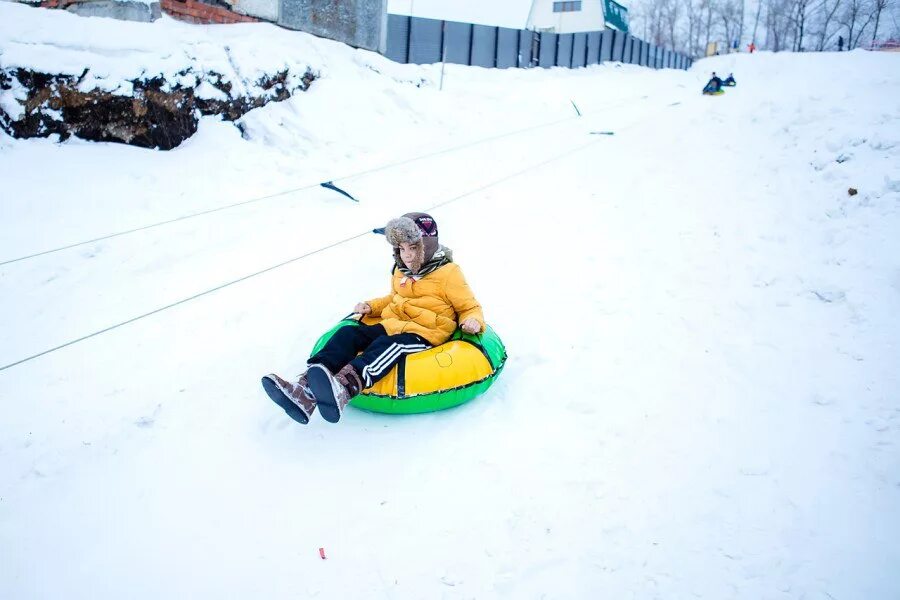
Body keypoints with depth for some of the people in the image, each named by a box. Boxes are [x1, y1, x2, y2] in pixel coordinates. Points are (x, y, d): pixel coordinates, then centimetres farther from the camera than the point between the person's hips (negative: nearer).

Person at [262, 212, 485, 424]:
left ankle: (343, 389, -67)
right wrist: (372, 306, 21)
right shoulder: (400, 271, 20)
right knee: (348, 333, -18)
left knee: (387, 346, -38)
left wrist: (473, 321, -21)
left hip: (425, 334, -7)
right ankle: (305, 391, -37)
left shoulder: (448, 273, -1)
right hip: (392, 325, 7)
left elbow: (469, 307, 2)